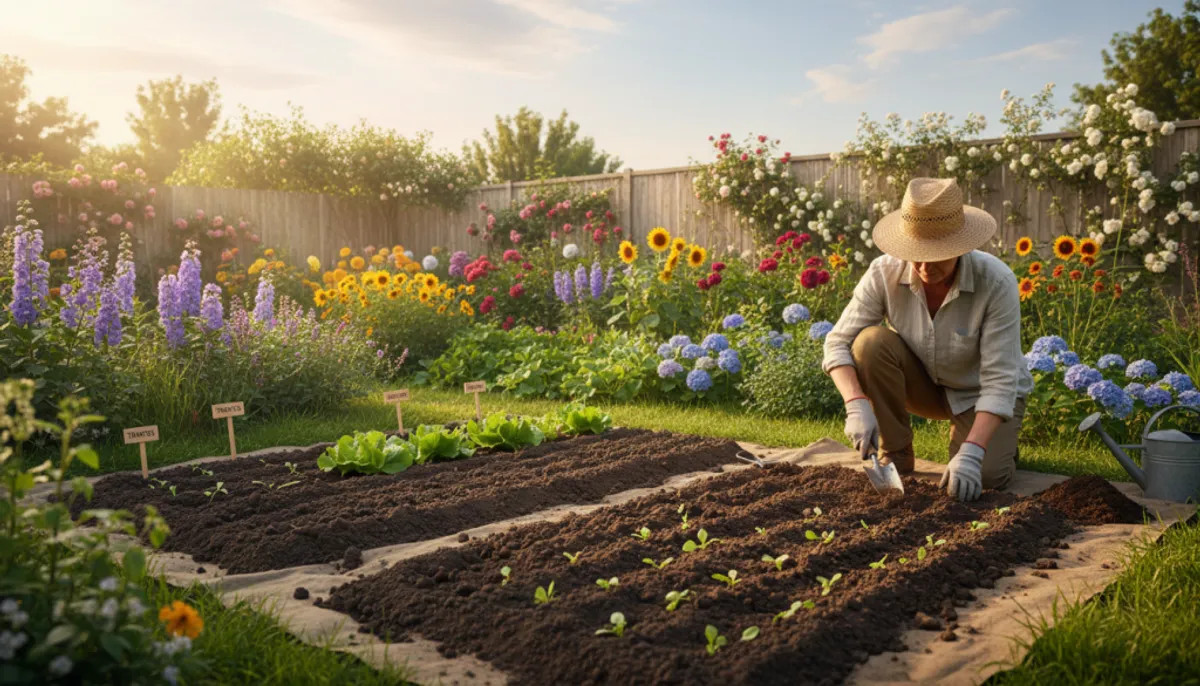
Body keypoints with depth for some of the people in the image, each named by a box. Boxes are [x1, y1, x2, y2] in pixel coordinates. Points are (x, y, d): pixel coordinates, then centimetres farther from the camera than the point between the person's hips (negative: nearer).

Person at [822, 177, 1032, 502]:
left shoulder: (996, 282, -30)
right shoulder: (885, 272, -24)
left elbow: (999, 381, -31)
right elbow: (838, 343, -20)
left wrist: (971, 454, -41)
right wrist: (857, 407, -37)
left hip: (982, 393, -2)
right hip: (927, 384, 2)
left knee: (984, 477, -26)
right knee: (871, 342, -28)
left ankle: (982, 439, 11)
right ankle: (896, 455, -11)